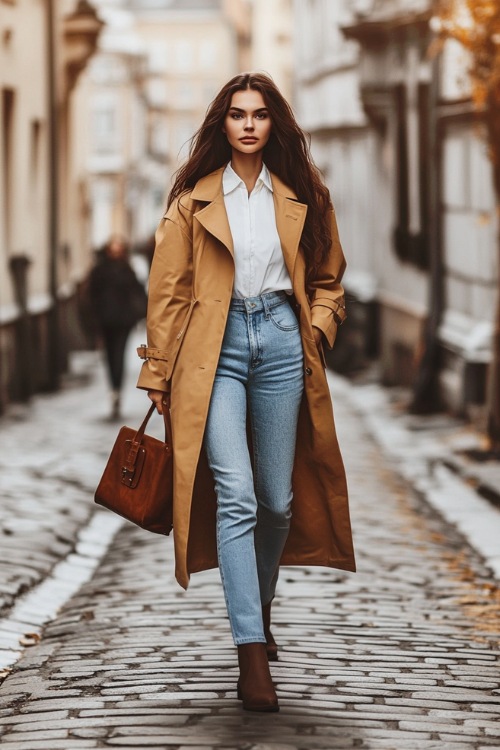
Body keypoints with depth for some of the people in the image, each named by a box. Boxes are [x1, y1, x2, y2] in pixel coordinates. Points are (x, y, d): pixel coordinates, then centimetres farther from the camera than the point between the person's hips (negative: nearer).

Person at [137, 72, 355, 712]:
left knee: (278, 499, 7)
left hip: (281, 343, 3)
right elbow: (168, 289, 4)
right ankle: (251, 651, -17)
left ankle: (259, 606, 34)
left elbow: (327, 280, 19)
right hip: (216, 347, -3)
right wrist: (159, 371, 1)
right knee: (235, 495, -14)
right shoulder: (194, 198, 4)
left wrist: (317, 333, 3)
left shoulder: (301, 196, 10)